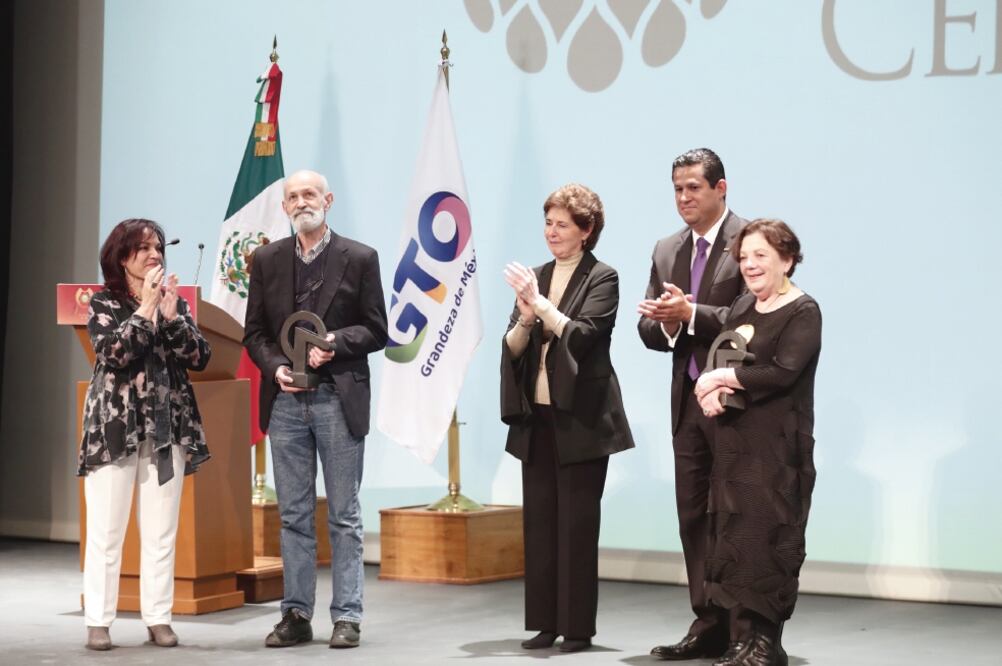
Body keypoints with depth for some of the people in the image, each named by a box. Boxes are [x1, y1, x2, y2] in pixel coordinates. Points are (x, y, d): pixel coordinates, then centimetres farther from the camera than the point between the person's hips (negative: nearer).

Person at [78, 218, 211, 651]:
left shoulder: (175, 302, 11)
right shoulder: (104, 303, 0)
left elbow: (200, 358, 0)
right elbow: (114, 352, -17)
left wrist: (170, 316, -10)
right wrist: (146, 307, -15)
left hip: (168, 428, 4)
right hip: (115, 428, -3)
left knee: (162, 531, 4)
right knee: (106, 530, -3)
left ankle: (158, 619, 9)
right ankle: (98, 621, 2)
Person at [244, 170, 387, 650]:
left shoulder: (359, 258, 0)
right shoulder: (267, 259, 8)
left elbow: (376, 331, 0)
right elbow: (254, 331, 9)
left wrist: (335, 342, -16)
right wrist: (274, 366, -9)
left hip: (339, 399, -3)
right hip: (285, 400, 3)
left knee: (344, 516, 2)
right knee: (293, 516, 8)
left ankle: (347, 616, 8)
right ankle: (296, 614, 13)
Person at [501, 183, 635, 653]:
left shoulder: (602, 279, -4)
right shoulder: (534, 278, 12)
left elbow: (581, 336, -17)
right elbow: (513, 347, 7)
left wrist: (540, 304, -22)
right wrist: (525, 318, -12)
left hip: (580, 418, -5)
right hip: (536, 416, 5)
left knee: (577, 523, -1)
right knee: (538, 520, 7)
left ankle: (577, 627, 4)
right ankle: (544, 622, 13)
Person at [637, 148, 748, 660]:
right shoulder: (666, 251, 15)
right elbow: (647, 327, 13)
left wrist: (691, 314, -22)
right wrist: (665, 323, -10)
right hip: (688, 401, 7)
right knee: (694, 516, 8)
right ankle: (708, 625, 15)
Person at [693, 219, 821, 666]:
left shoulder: (803, 312, -9)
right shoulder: (743, 307, 14)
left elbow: (783, 372, -22)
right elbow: (717, 359, 11)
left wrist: (722, 379, -13)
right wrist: (714, 392, -11)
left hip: (778, 446, -7)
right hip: (735, 442, 7)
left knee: (766, 540, -5)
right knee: (735, 537, 8)